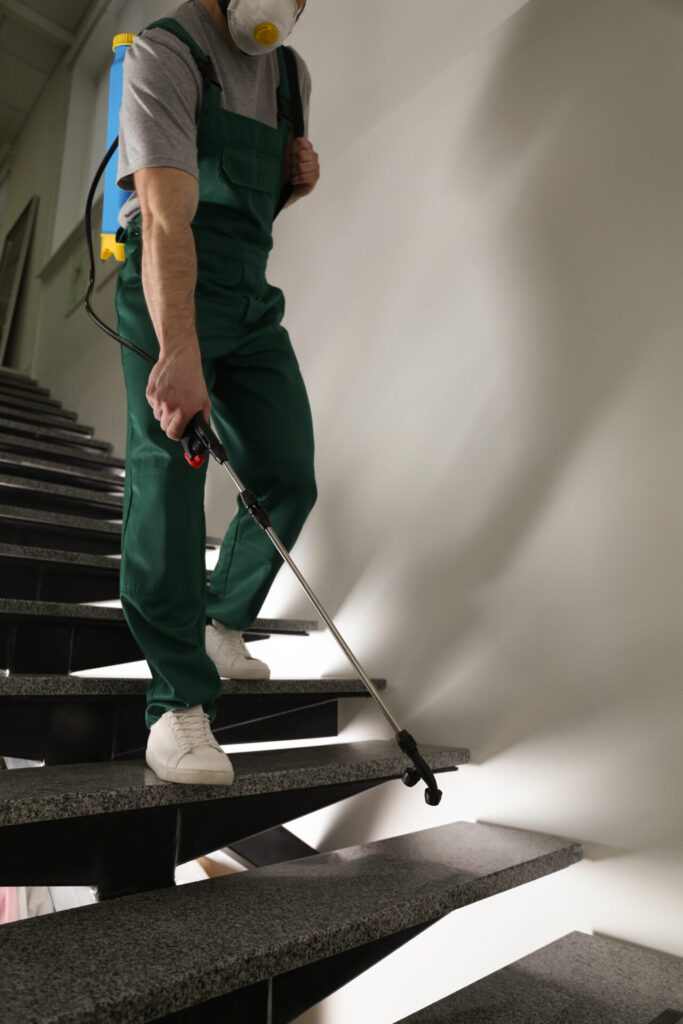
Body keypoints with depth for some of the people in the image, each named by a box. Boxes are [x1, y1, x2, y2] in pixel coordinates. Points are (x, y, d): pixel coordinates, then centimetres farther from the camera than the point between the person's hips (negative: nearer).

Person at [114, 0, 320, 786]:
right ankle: (178, 704, -8)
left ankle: (222, 625, 24)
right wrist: (179, 351, -39)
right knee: (166, 485, -15)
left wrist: (300, 176, 4)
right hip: (166, 296, -7)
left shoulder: (290, 72, 17)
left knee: (288, 482, 1)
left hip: (250, 295, 7)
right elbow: (167, 216, -25)